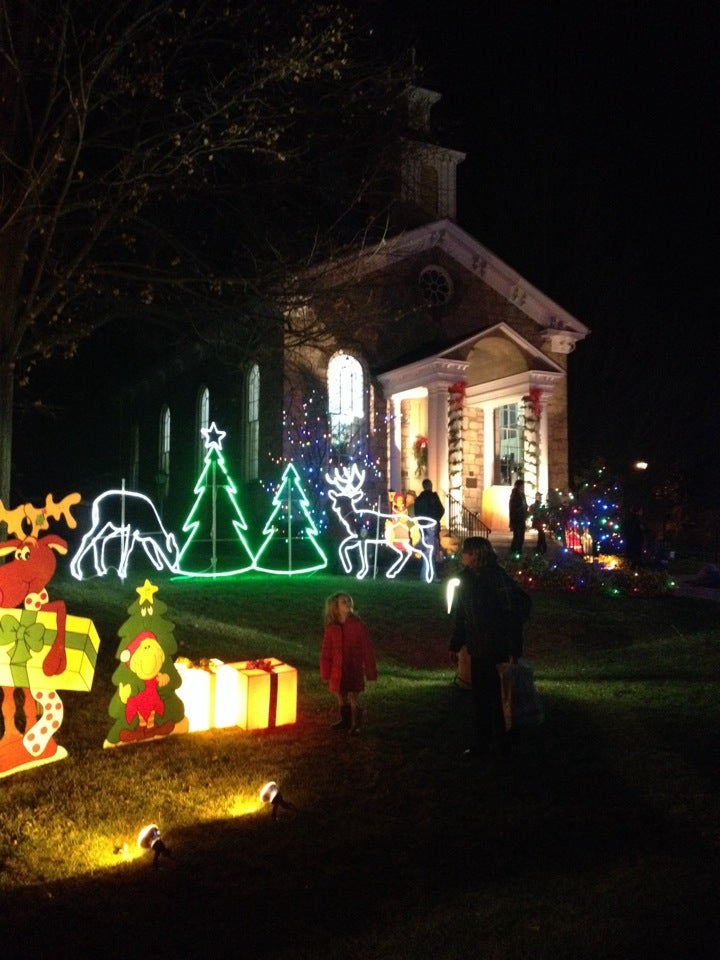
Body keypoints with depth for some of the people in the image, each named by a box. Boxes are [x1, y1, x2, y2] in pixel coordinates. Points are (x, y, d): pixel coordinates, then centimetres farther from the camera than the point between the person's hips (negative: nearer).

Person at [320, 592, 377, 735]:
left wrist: (370, 670, -7)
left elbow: (367, 648, -8)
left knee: (353, 697, 0)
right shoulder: (331, 628, -5)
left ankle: (355, 725, 15)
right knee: (341, 696, 16)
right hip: (337, 669, 3)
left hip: (354, 668, -3)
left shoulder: (357, 625, -12)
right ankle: (345, 720, 35)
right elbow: (326, 651, 2)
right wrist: (325, 673, 4)